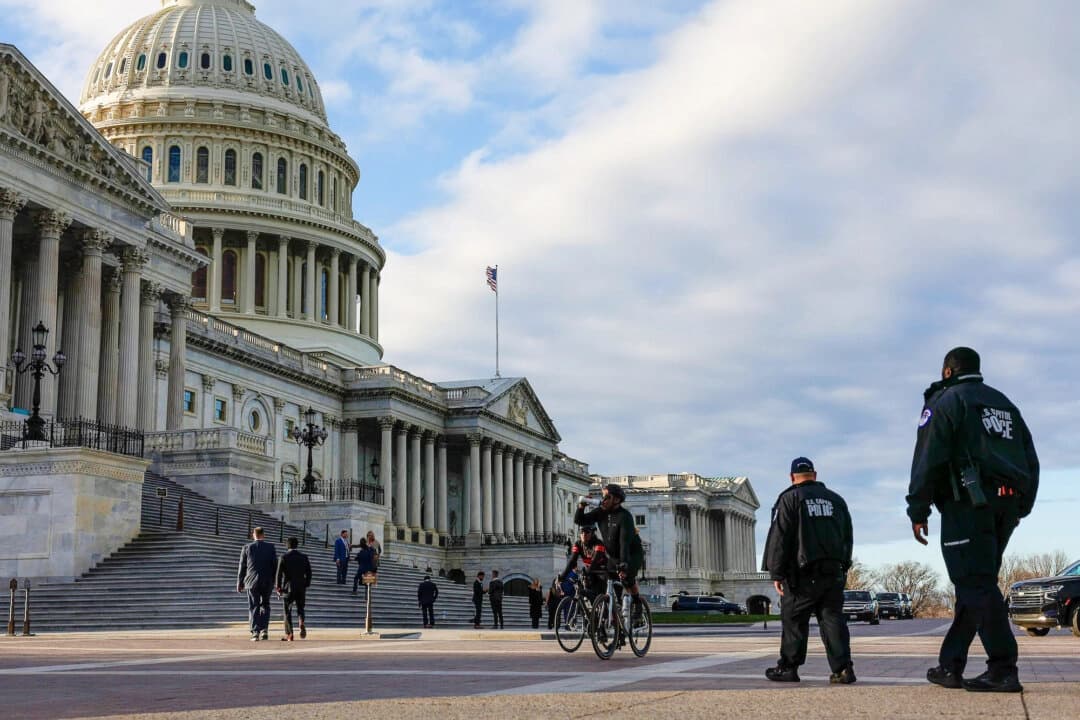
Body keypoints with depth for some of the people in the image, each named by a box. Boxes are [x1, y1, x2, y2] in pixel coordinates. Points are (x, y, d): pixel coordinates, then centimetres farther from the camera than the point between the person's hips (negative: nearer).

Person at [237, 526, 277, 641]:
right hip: (267, 582, 1)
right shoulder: (270, 547, 0)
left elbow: (242, 567, 2)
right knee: (265, 605, 16)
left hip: (252, 581, -1)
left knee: (254, 608, 4)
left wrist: (239, 583, 9)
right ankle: (264, 630, 4)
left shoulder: (247, 547, 0)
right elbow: (275, 566, 0)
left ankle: (255, 633, -4)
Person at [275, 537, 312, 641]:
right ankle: (302, 623, -15)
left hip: (288, 587, -3)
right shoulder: (304, 557, 4)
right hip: (301, 588, 3)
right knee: (300, 608, 15)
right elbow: (309, 573, 4)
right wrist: (306, 585, 13)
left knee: (287, 611, 6)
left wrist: (278, 587, 1)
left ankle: (289, 634, 3)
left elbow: (279, 573, -8)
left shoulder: (284, 557, -5)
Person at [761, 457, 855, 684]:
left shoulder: (789, 499, -2)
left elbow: (779, 538, -7)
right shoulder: (836, 500, 15)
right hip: (834, 572, 5)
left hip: (804, 573, -4)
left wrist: (776, 573, -5)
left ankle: (788, 668, 8)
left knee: (793, 619, 4)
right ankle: (842, 668, -5)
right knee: (833, 618, 4)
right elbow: (848, 537, 18)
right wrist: (843, 567, 22)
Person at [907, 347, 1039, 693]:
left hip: (968, 503, -7)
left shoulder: (945, 401, 1)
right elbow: (1030, 461, 21)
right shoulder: (1005, 404, 24)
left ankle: (1003, 670, -17)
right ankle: (950, 665, 13)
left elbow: (928, 460, -9)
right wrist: (1021, 508, 22)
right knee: (974, 583, 10)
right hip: (1007, 503, 7)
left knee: (977, 585, -10)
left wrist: (918, 511, -7)